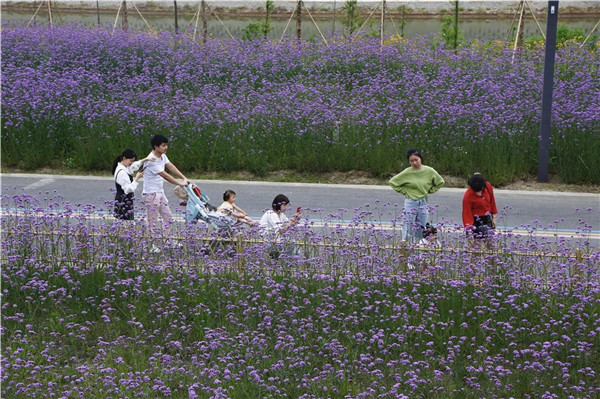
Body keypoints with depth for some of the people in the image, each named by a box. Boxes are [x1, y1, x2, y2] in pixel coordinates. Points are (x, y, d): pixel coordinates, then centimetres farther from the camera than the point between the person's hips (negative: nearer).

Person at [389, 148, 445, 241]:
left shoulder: (429, 171, -3)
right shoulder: (407, 173, -8)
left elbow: (440, 183, 12)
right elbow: (392, 182, 1)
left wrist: (429, 191, 4)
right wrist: (403, 191, -3)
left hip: (423, 203, 2)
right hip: (410, 203, -2)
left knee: (422, 230, 8)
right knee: (409, 229, -2)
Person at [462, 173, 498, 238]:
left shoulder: (488, 187, -8)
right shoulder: (467, 196, -22)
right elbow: (467, 214, -17)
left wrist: (494, 217, 12)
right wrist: (469, 229, -22)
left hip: (487, 220, 5)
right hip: (476, 222, -5)